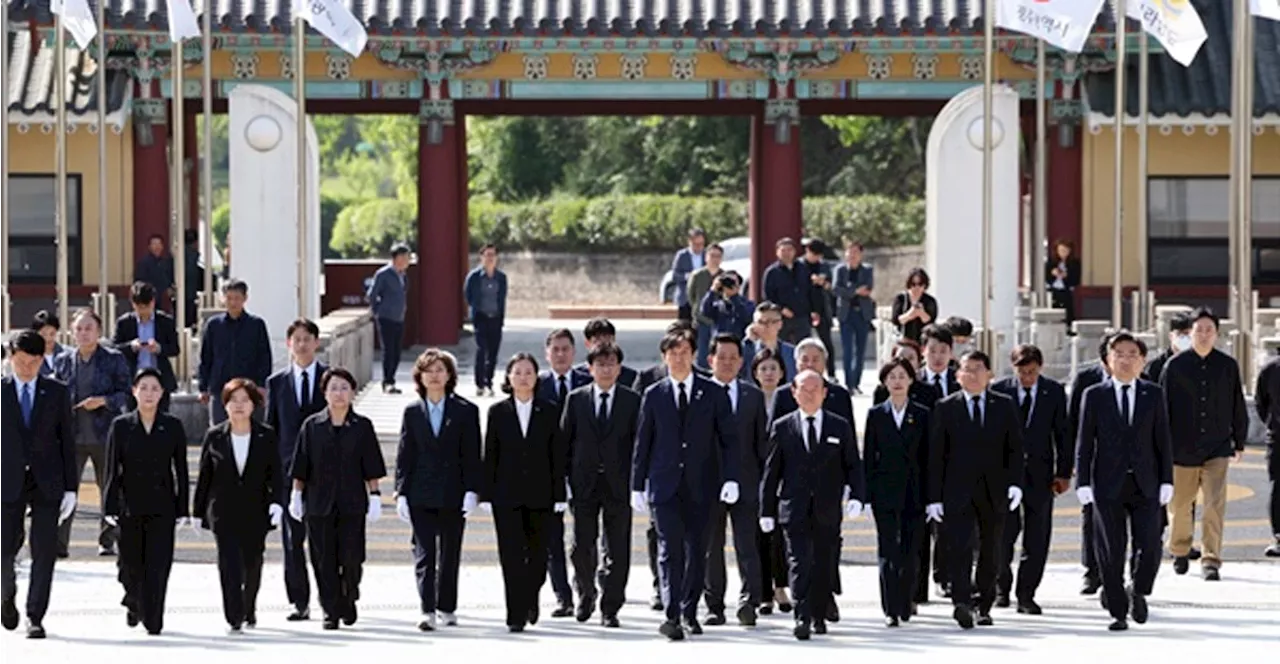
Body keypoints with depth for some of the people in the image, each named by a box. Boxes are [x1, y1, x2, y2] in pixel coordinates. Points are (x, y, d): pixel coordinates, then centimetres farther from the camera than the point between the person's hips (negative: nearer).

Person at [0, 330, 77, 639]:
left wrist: (71, 487, 1)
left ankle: (35, 617, 4)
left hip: (47, 483, 0)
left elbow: (67, 441, 6)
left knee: (44, 552, -3)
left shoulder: (57, 393, 6)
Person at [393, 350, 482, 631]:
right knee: (424, 554, -6)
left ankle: (447, 608, 19)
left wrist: (472, 491, -8)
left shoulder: (465, 411, 2)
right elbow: (404, 456, 7)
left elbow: (472, 456, 0)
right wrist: (401, 492, 0)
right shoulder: (412, 412, 7)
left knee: (450, 554, 8)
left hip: (453, 494, 0)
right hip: (421, 495, 1)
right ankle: (427, 611, -11)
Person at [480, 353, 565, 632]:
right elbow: (490, 455, 4)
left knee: (537, 554, 7)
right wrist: (486, 494, -1)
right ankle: (516, 614, -3)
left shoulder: (549, 412, 4)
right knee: (512, 556, -5)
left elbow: (557, 456, 3)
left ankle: (530, 598, 33)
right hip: (507, 495, 0)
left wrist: (560, 494, -2)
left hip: (539, 494, 0)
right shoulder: (498, 412, 4)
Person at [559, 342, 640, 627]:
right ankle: (586, 594, 27)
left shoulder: (632, 401, 4)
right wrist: (566, 479, 1)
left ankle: (610, 608, 6)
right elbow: (564, 441, 8)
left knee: (616, 549, -1)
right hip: (584, 484, 1)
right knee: (582, 546, 3)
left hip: (618, 484, -1)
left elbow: (639, 443, 3)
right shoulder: (576, 399, 7)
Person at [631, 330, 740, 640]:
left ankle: (690, 612, 18)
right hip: (665, 485, -1)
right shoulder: (653, 396, 6)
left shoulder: (713, 394, 4)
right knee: (670, 549, -11)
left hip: (700, 486, 1)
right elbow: (642, 443, 9)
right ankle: (672, 615, -17)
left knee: (697, 551, 5)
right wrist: (638, 486, 5)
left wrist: (731, 478, -7)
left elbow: (729, 439, 4)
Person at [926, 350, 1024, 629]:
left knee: (991, 552, 8)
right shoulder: (945, 408, 4)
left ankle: (984, 605, 17)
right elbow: (935, 455, 2)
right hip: (958, 491, -2)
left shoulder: (1005, 406, 9)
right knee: (959, 547, -16)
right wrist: (934, 496, -4)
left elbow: (1015, 447, 7)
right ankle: (961, 601, -26)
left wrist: (1015, 482, -8)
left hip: (994, 490, 2)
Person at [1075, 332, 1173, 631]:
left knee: (1149, 547, -7)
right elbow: (1084, 442, 2)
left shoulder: (1154, 395, 7)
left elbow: (1163, 441, 7)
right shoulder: (1094, 396, 4)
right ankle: (1118, 611, 11)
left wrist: (1167, 481, 0)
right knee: (1111, 553, 1)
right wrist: (1082, 482, -5)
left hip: (1145, 484, 1)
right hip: (1108, 485, -1)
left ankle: (1138, 591, 21)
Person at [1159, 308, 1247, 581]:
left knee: (1215, 506, -10)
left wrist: (1239, 443, 14)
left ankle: (1211, 560, -7)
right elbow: (1163, 406, 1)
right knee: (1179, 505, 11)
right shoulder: (1175, 365, -1)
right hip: (1182, 448, 0)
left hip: (1217, 448, 0)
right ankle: (1180, 552, 33)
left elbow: (1237, 407, 12)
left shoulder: (1228, 366, 3)